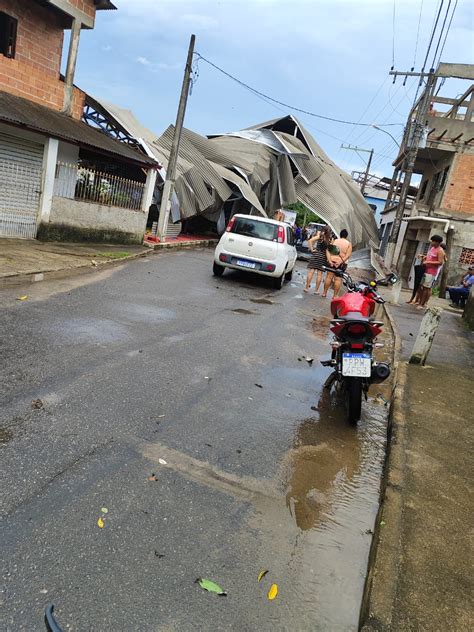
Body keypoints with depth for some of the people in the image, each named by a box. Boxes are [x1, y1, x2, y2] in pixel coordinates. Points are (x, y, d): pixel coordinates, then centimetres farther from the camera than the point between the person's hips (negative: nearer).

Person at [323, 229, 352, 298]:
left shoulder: (334, 241, 5)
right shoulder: (349, 244, 1)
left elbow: (328, 250, -3)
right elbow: (348, 255, -11)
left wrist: (329, 260, -9)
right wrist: (341, 261, -15)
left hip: (332, 261, 1)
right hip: (342, 263, -1)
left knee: (329, 277, 7)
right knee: (338, 279, 1)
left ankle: (324, 292, 13)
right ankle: (335, 295, 3)